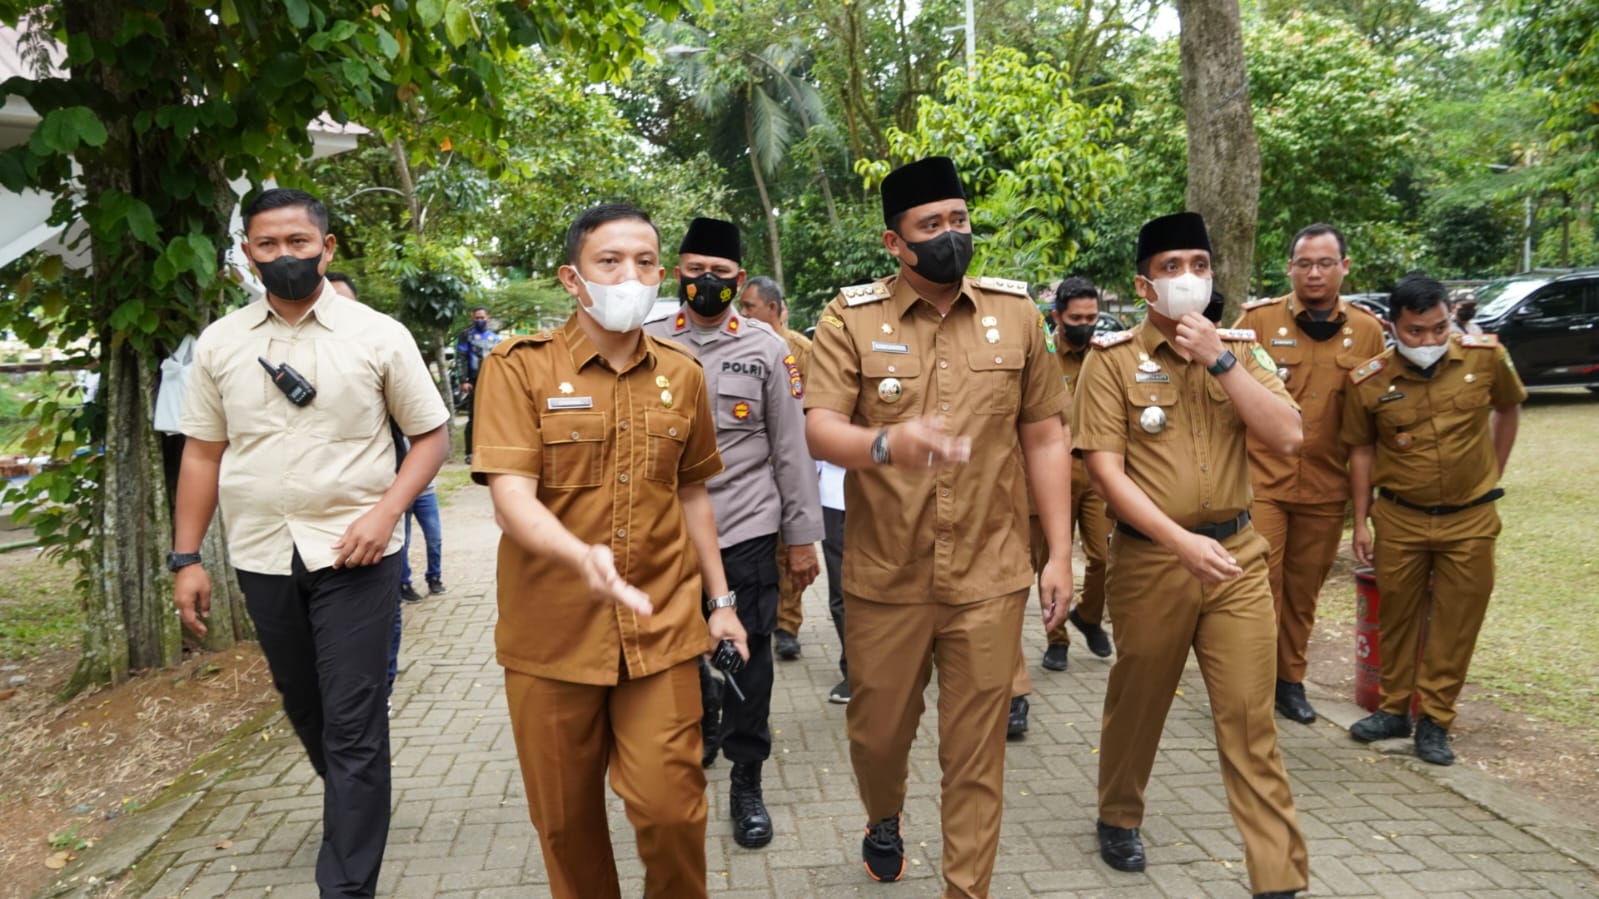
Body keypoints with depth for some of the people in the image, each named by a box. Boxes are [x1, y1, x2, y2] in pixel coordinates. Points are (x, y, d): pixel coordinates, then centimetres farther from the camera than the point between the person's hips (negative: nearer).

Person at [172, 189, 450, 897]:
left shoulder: (378, 335, -3)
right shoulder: (219, 343, 5)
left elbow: (431, 435, 0)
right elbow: (202, 453, 10)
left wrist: (385, 511, -13)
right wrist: (186, 558, 6)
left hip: (353, 553, -4)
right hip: (261, 555, 4)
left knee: (353, 726, -2)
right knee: (304, 709, 19)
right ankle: (355, 809, 45)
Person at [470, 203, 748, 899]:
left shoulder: (682, 375, 5)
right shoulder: (518, 368, -7)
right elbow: (511, 497, -18)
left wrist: (722, 599, 13)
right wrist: (582, 555, -36)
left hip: (662, 631, 2)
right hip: (553, 633, -1)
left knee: (670, 805, 1)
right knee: (565, 816, 13)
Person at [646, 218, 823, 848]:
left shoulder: (767, 348, 0)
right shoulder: (647, 345, 4)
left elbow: (792, 448, 0)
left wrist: (802, 537, -1)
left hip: (746, 532, -2)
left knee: (748, 656, 4)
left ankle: (747, 782, 20)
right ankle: (693, 749, 39)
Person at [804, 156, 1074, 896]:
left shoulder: (1015, 313, 3)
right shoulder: (851, 318, -3)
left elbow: (1044, 437, 7)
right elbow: (818, 430, -13)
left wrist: (1060, 553, 3)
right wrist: (886, 443, -35)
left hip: (989, 576, 1)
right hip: (884, 577, 0)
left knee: (976, 749, 7)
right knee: (878, 729, 16)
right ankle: (883, 821, 48)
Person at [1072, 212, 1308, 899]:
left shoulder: (1240, 350, 6)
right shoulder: (1112, 359, -5)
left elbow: (1286, 439, -7)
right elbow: (1105, 470, -12)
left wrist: (1219, 359, -13)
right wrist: (1182, 541, -20)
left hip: (1238, 555, 2)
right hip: (1149, 558, -2)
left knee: (1250, 720, 3)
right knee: (1137, 704, 15)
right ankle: (1119, 818, 39)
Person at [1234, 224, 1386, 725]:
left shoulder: (1367, 331, 5)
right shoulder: (1258, 319, -4)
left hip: (1327, 488, 3)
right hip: (1262, 481, -3)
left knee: (1304, 591, 13)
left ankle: (1290, 679, 28)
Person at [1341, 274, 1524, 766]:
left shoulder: (1486, 357, -9)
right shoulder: (1369, 382, -11)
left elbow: (1508, 408, 11)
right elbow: (1361, 449, 2)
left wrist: (1493, 474, 10)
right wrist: (1361, 521, 2)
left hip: (1470, 518, 0)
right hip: (1399, 518, 0)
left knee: (1456, 623, 5)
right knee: (1398, 616, 11)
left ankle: (1435, 720, 17)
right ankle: (1394, 709, 26)